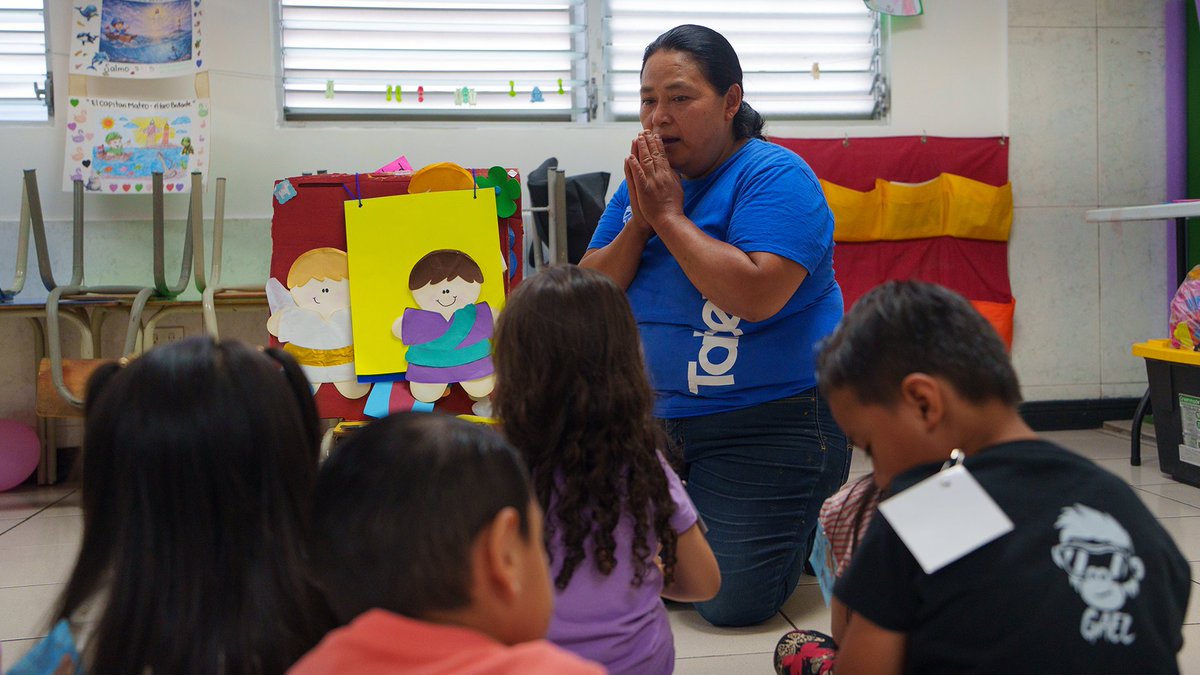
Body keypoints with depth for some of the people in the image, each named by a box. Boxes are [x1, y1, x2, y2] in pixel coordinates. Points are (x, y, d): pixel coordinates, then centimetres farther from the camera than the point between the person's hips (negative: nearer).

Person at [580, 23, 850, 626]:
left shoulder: (775, 176, -13)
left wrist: (669, 216, -19)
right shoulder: (644, 182, 8)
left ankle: (806, 526, 22)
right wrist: (640, 220, -13)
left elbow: (757, 295, -29)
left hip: (766, 424, -7)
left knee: (732, 603, -7)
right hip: (654, 420, 7)